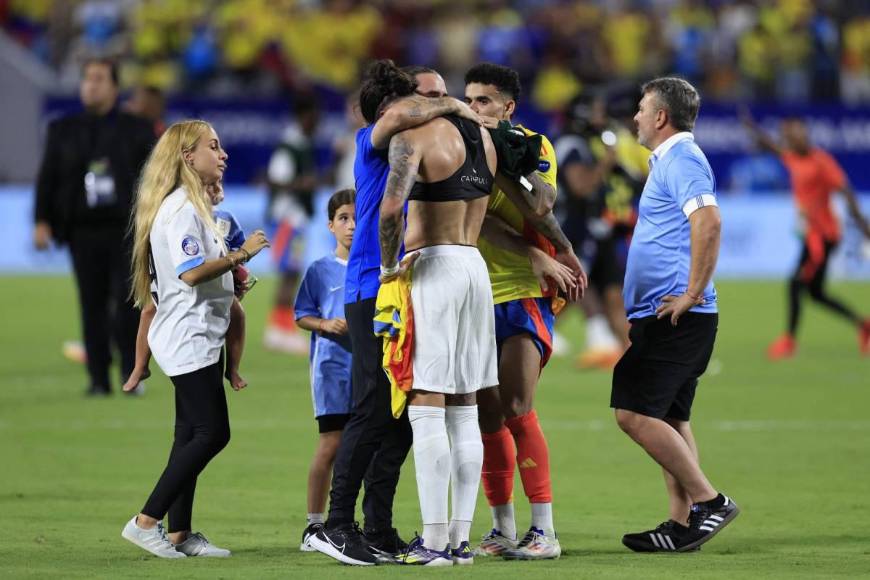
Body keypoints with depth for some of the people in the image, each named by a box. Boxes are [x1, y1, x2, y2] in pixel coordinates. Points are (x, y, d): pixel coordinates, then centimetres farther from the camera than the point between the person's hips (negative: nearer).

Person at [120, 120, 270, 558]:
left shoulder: (192, 205, 18)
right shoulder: (180, 208, -16)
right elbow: (191, 273, -23)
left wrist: (229, 269, 12)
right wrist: (239, 255, -17)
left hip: (198, 337, 11)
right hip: (189, 337, -11)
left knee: (192, 434, 9)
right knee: (211, 433, -12)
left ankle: (179, 534, 10)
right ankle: (146, 522, -10)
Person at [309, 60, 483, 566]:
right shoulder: (374, 142, -4)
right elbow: (401, 115, -28)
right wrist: (453, 107, -12)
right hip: (374, 290, -8)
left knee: (400, 417, 7)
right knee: (375, 409, -12)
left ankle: (379, 530, 11)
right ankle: (337, 525, -9)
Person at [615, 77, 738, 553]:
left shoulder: (681, 160, -12)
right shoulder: (672, 160, 21)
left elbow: (709, 223, -27)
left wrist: (692, 294, -25)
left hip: (674, 316, -11)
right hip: (665, 316, 11)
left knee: (635, 414, -13)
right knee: (669, 418, 11)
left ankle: (708, 501, -11)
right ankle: (683, 523, 11)